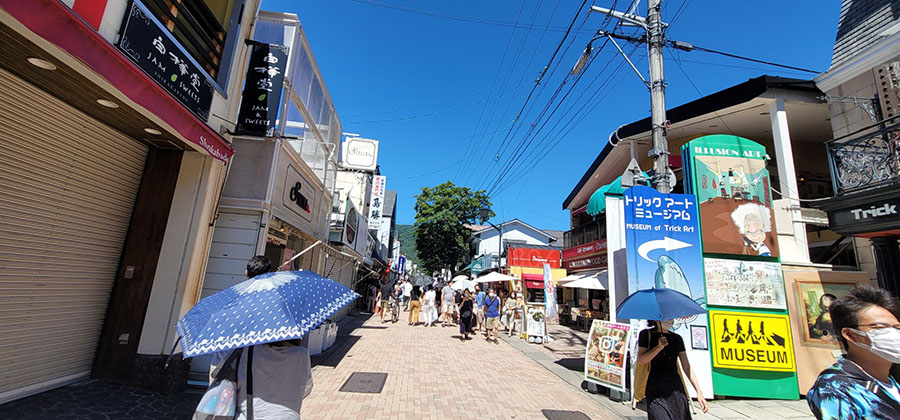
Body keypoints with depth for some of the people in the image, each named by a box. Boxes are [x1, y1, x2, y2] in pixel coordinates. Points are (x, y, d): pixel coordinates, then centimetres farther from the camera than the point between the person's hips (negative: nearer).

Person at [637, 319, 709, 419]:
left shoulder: (677, 338, 13)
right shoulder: (646, 335, 2)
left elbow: (687, 367, 13)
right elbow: (641, 360, -8)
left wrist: (699, 392, 6)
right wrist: (658, 347, -18)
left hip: (676, 388, 4)